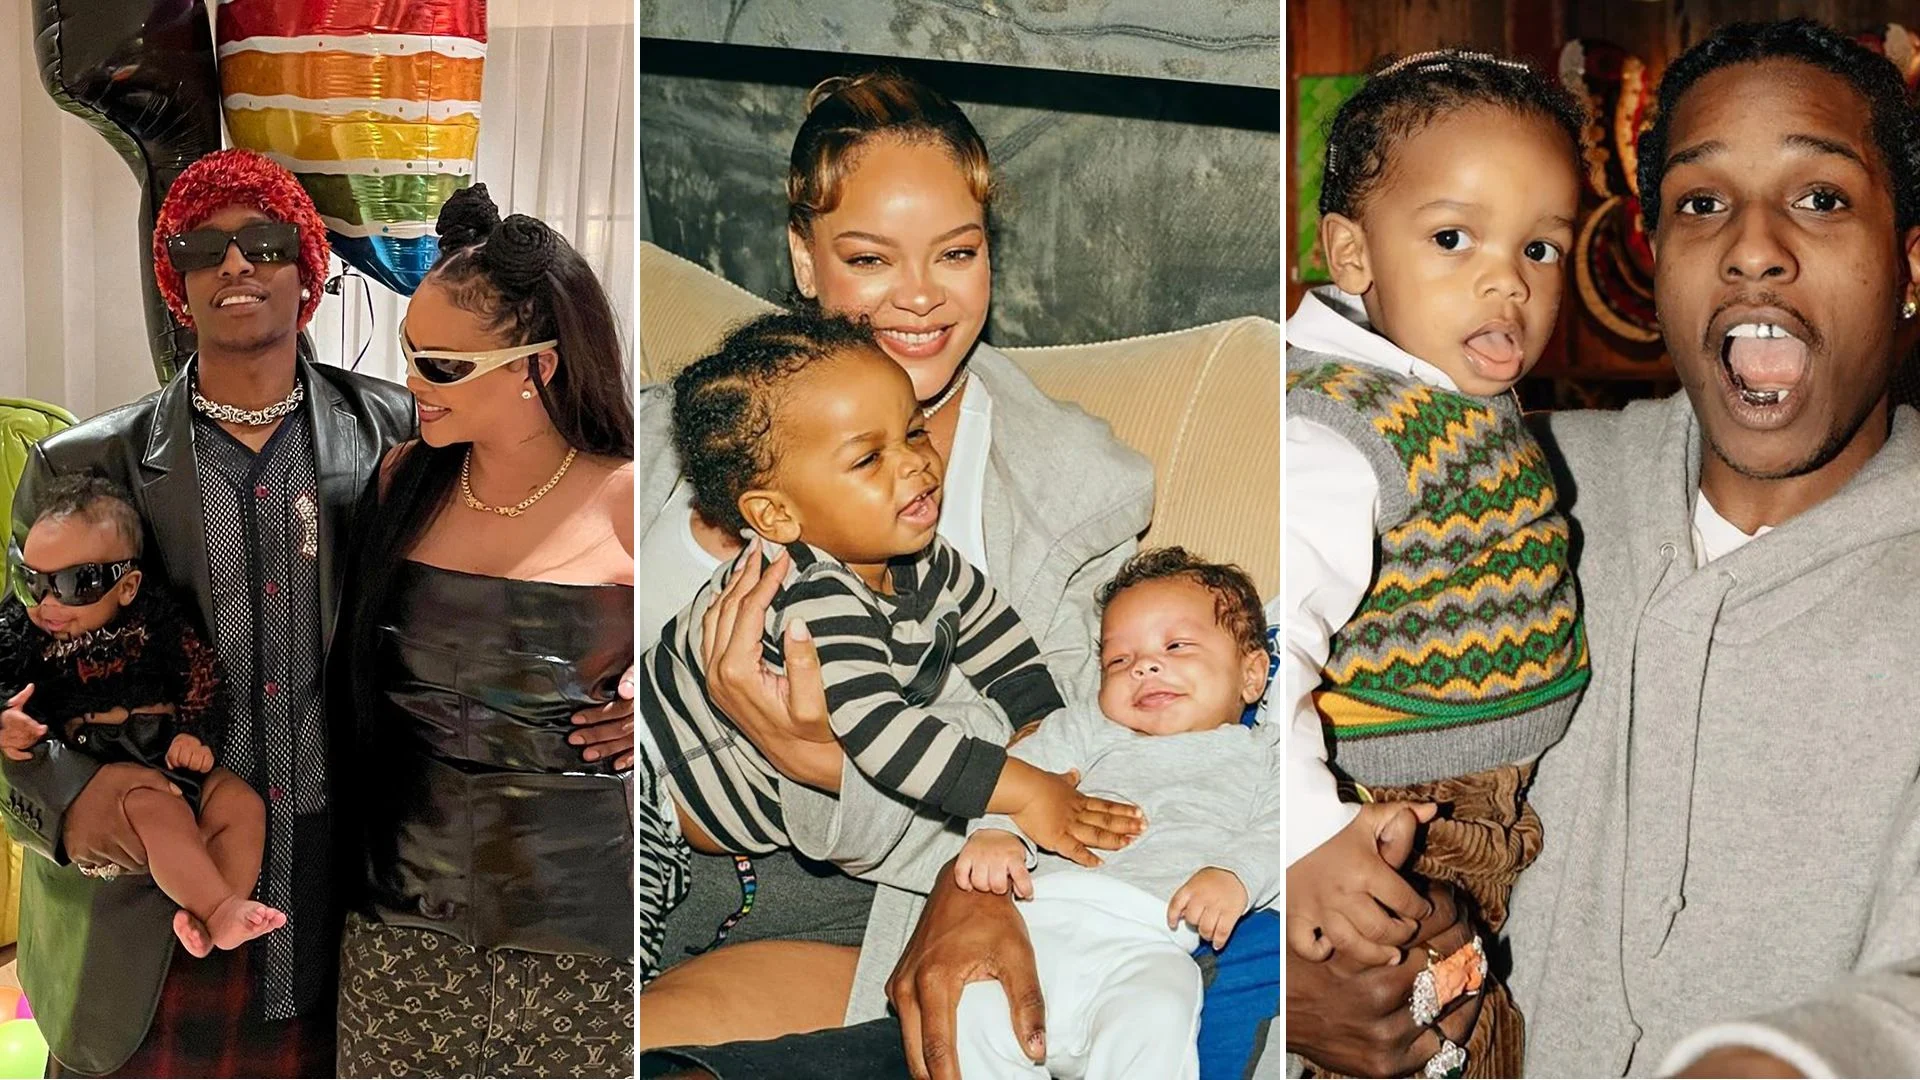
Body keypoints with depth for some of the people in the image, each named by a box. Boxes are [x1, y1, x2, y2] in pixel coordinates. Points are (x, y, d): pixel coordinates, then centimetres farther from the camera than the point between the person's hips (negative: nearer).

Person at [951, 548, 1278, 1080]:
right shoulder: (1086, 729, 31)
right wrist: (996, 832, -7)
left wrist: (1235, 875, -14)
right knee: (974, 1012, -27)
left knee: (1151, 1026, -35)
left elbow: (1275, 829, 9)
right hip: (1042, 916, 2)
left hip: (1148, 941, -2)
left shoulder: (1260, 752, 26)